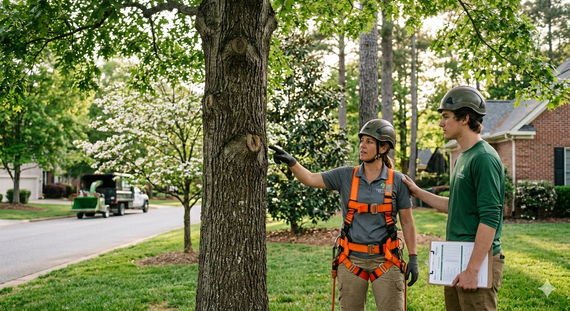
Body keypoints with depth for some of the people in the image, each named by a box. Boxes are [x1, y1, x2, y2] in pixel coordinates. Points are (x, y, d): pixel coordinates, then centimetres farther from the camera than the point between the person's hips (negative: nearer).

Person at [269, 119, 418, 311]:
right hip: (352, 259, 2)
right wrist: (291, 162, -19)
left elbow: (407, 222, 1)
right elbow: (310, 179, -2)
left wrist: (413, 258, -2)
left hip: (385, 260, -2)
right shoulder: (346, 176, 1)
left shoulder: (397, 181, -3)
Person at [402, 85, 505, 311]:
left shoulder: (484, 158, -16)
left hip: (477, 261, -9)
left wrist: (473, 269, -23)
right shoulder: (463, 158, 13)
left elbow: (489, 218, -21)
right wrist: (418, 193, 20)